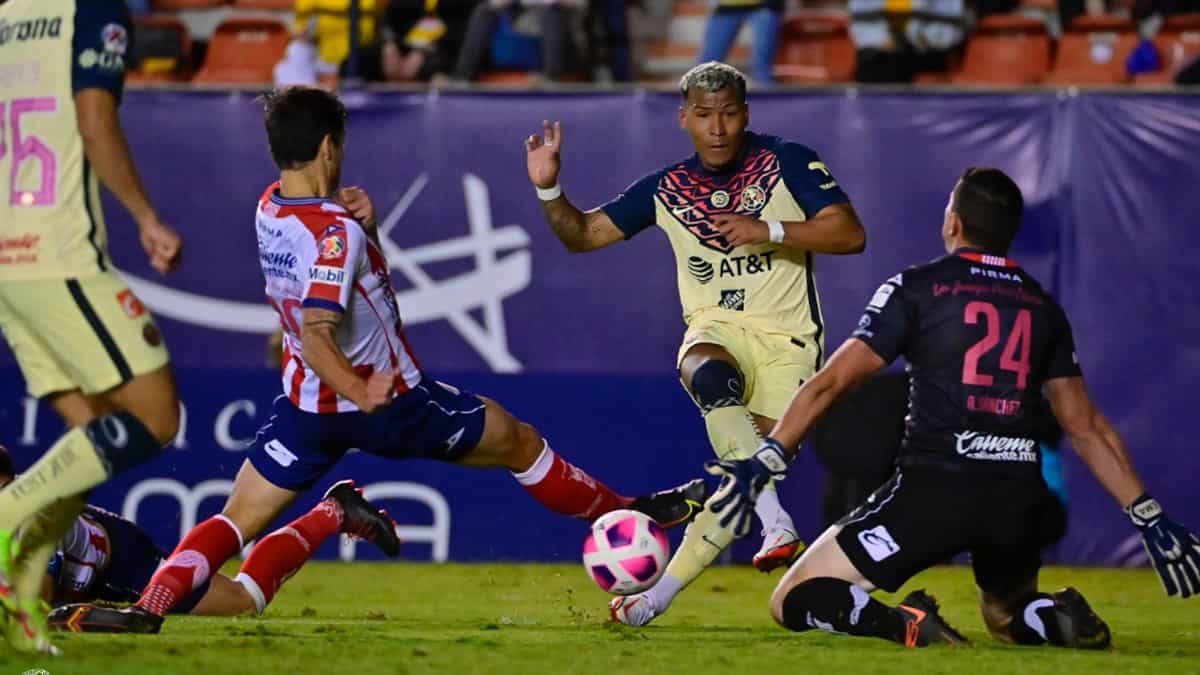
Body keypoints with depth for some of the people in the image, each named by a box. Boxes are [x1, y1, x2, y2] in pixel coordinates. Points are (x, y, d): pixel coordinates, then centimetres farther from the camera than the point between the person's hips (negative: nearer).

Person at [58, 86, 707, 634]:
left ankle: (149, 607, -23)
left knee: (235, 521, 1)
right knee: (519, 442, 15)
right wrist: (361, 393, -43)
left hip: (306, 407, 6)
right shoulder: (336, 233, -25)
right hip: (390, 401, -6)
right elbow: (318, 335, -35)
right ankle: (627, 514, 30)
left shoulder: (269, 208, 0)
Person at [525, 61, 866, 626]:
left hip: (787, 341, -1)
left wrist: (767, 230, -23)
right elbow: (583, 234, 13)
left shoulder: (788, 163, -4)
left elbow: (850, 234, -12)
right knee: (713, 379, -37)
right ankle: (776, 523, -46)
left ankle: (659, 595, -5)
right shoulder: (668, 188, 7)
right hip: (716, 331, 1)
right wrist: (548, 188, -6)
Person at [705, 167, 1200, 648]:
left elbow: (830, 383, -4)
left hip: (934, 489, -4)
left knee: (795, 600, 3)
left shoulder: (916, 289, 3)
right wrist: (1149, 517, 18)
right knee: (1009, 614, 32)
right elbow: (1085, 425, 14)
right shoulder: (1043, 308, 15)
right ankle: (1058, 620, -4)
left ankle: (907, 625, -25)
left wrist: (763, 462, -5)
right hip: (1019, 500, 5)